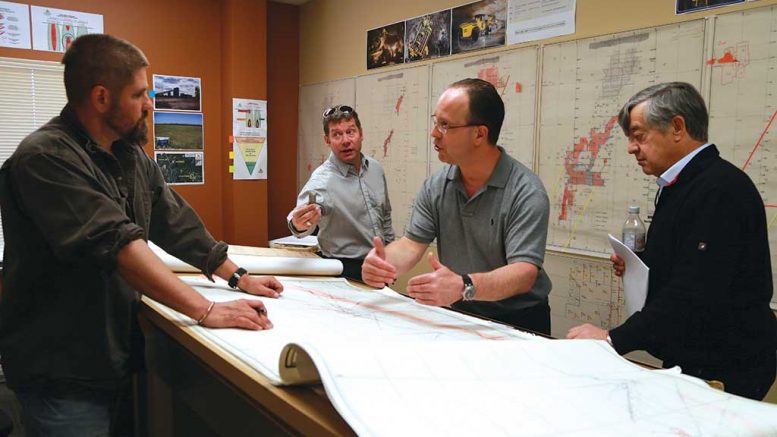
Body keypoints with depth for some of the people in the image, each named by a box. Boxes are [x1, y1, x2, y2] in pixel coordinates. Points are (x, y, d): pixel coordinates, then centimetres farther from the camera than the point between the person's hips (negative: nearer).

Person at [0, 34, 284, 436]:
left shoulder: (132, 156, 7)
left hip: (118, 359, 8)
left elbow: (176, 224, 13)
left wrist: (238, 278, 8)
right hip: (61, 376, -7)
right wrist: (207, 311, -31)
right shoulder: (45, 159, -20)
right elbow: (118, 245, -29)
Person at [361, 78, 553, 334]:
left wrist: (464, 287, -43)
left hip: (518, 321, -4)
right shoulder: (435, 187, 3)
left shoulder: (526, 192, -16)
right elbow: (412, 243, -1)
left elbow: (524, 273, -24)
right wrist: (384, 261, -25)